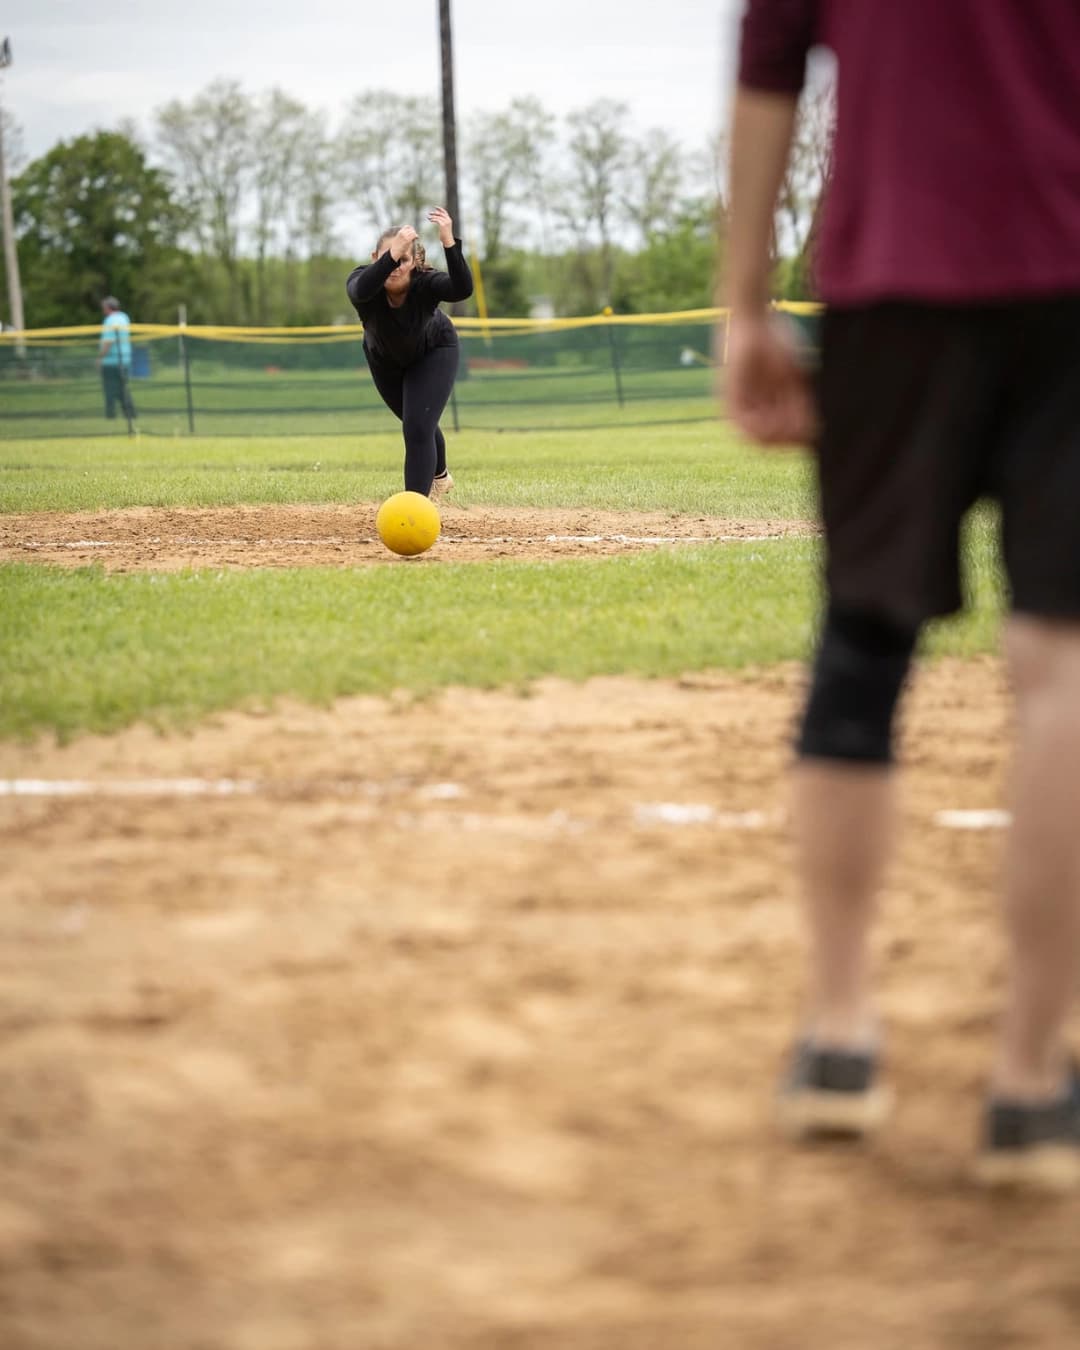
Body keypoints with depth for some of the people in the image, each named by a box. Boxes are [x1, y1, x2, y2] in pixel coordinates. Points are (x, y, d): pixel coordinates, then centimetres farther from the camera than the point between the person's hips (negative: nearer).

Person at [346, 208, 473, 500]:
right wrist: (391, 255, -75)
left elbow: (463, 289, -60)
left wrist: (449, 242, -72)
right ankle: (438, 476, 54)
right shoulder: (362, 280, -37)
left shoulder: (426, 283, -39)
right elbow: (361, 290, -62)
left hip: (433, 352, -3)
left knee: (418, 429, -20)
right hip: (384, 358, 3)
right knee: (417, 425, 24)